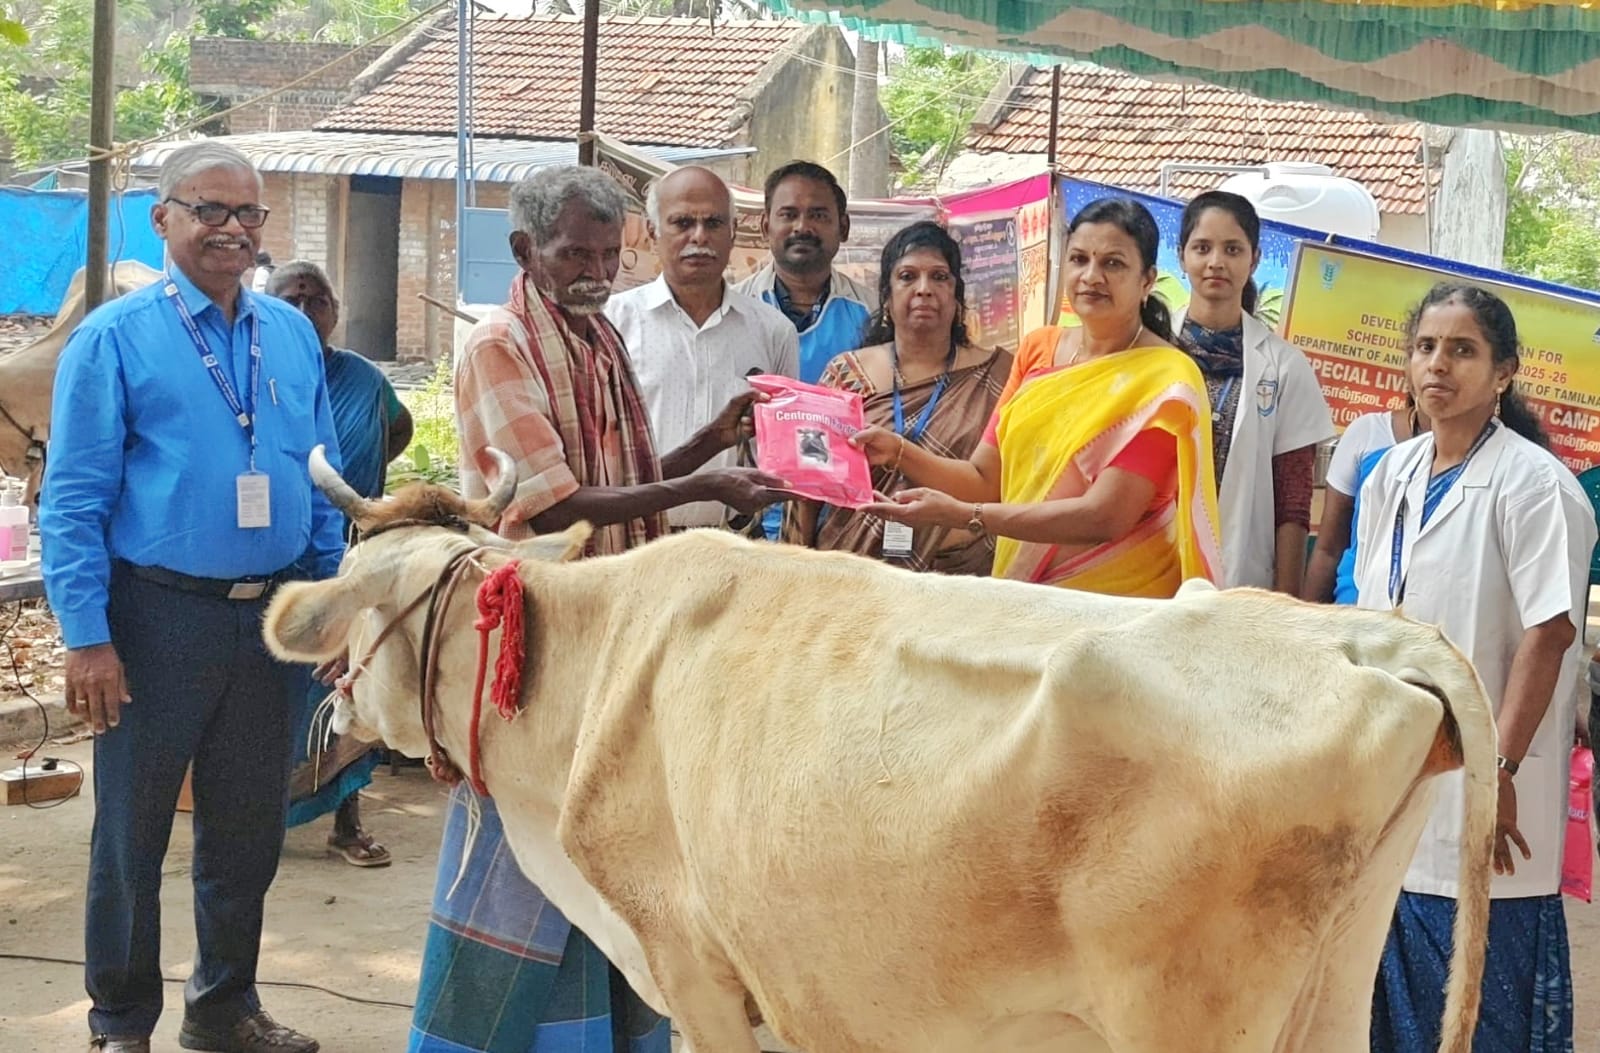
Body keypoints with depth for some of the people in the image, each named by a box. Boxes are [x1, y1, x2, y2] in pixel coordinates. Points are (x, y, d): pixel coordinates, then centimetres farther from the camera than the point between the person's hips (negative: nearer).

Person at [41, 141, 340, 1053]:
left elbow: (322, 487, 14)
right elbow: (74, 502, -8)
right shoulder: (115, 338, -5)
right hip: (160, 617, -4)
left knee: (250, 828, 14)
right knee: (134, 831, 5)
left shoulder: (294, 336, 9)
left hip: (271, 617, 5)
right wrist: (88, 637, -14)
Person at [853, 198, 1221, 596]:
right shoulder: (1037, 350, 5)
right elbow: (986, 479, 7)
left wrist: (959, 514, -24)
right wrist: (900, 452, -10)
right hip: (1021, 599, 4)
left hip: (1117, 611, -4)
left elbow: (1104, 517, -20)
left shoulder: (1166, 380, -11)